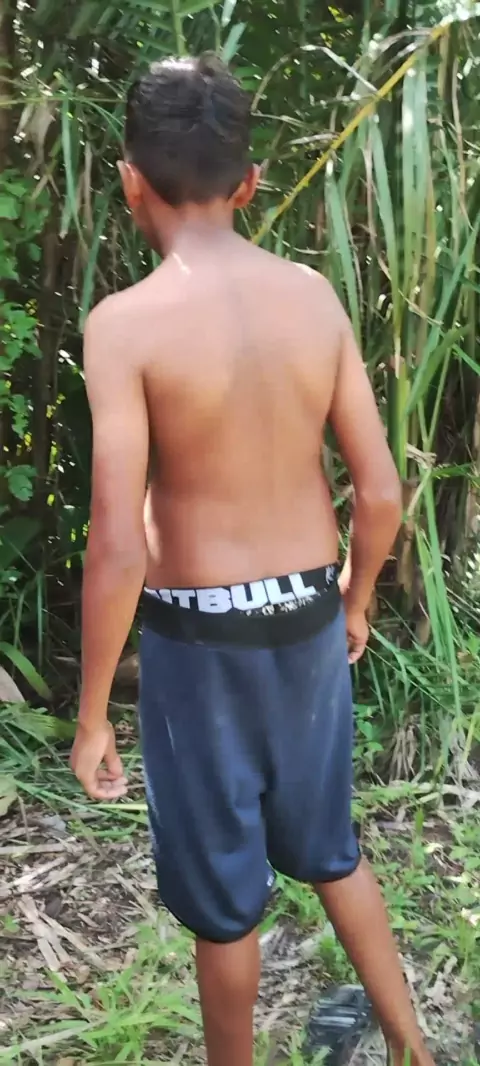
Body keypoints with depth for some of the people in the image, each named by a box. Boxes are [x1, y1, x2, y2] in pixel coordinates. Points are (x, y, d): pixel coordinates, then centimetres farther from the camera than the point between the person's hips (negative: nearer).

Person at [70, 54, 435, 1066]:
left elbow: (118, 548, -23)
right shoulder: (313, 295, -5)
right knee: (327, 844, 28)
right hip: (306, 615, 5)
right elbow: (383, 495, -3)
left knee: (222, 888, 17)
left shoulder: (125, 322, -19)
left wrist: (91, 714, -10)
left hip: (199, 638, -5)